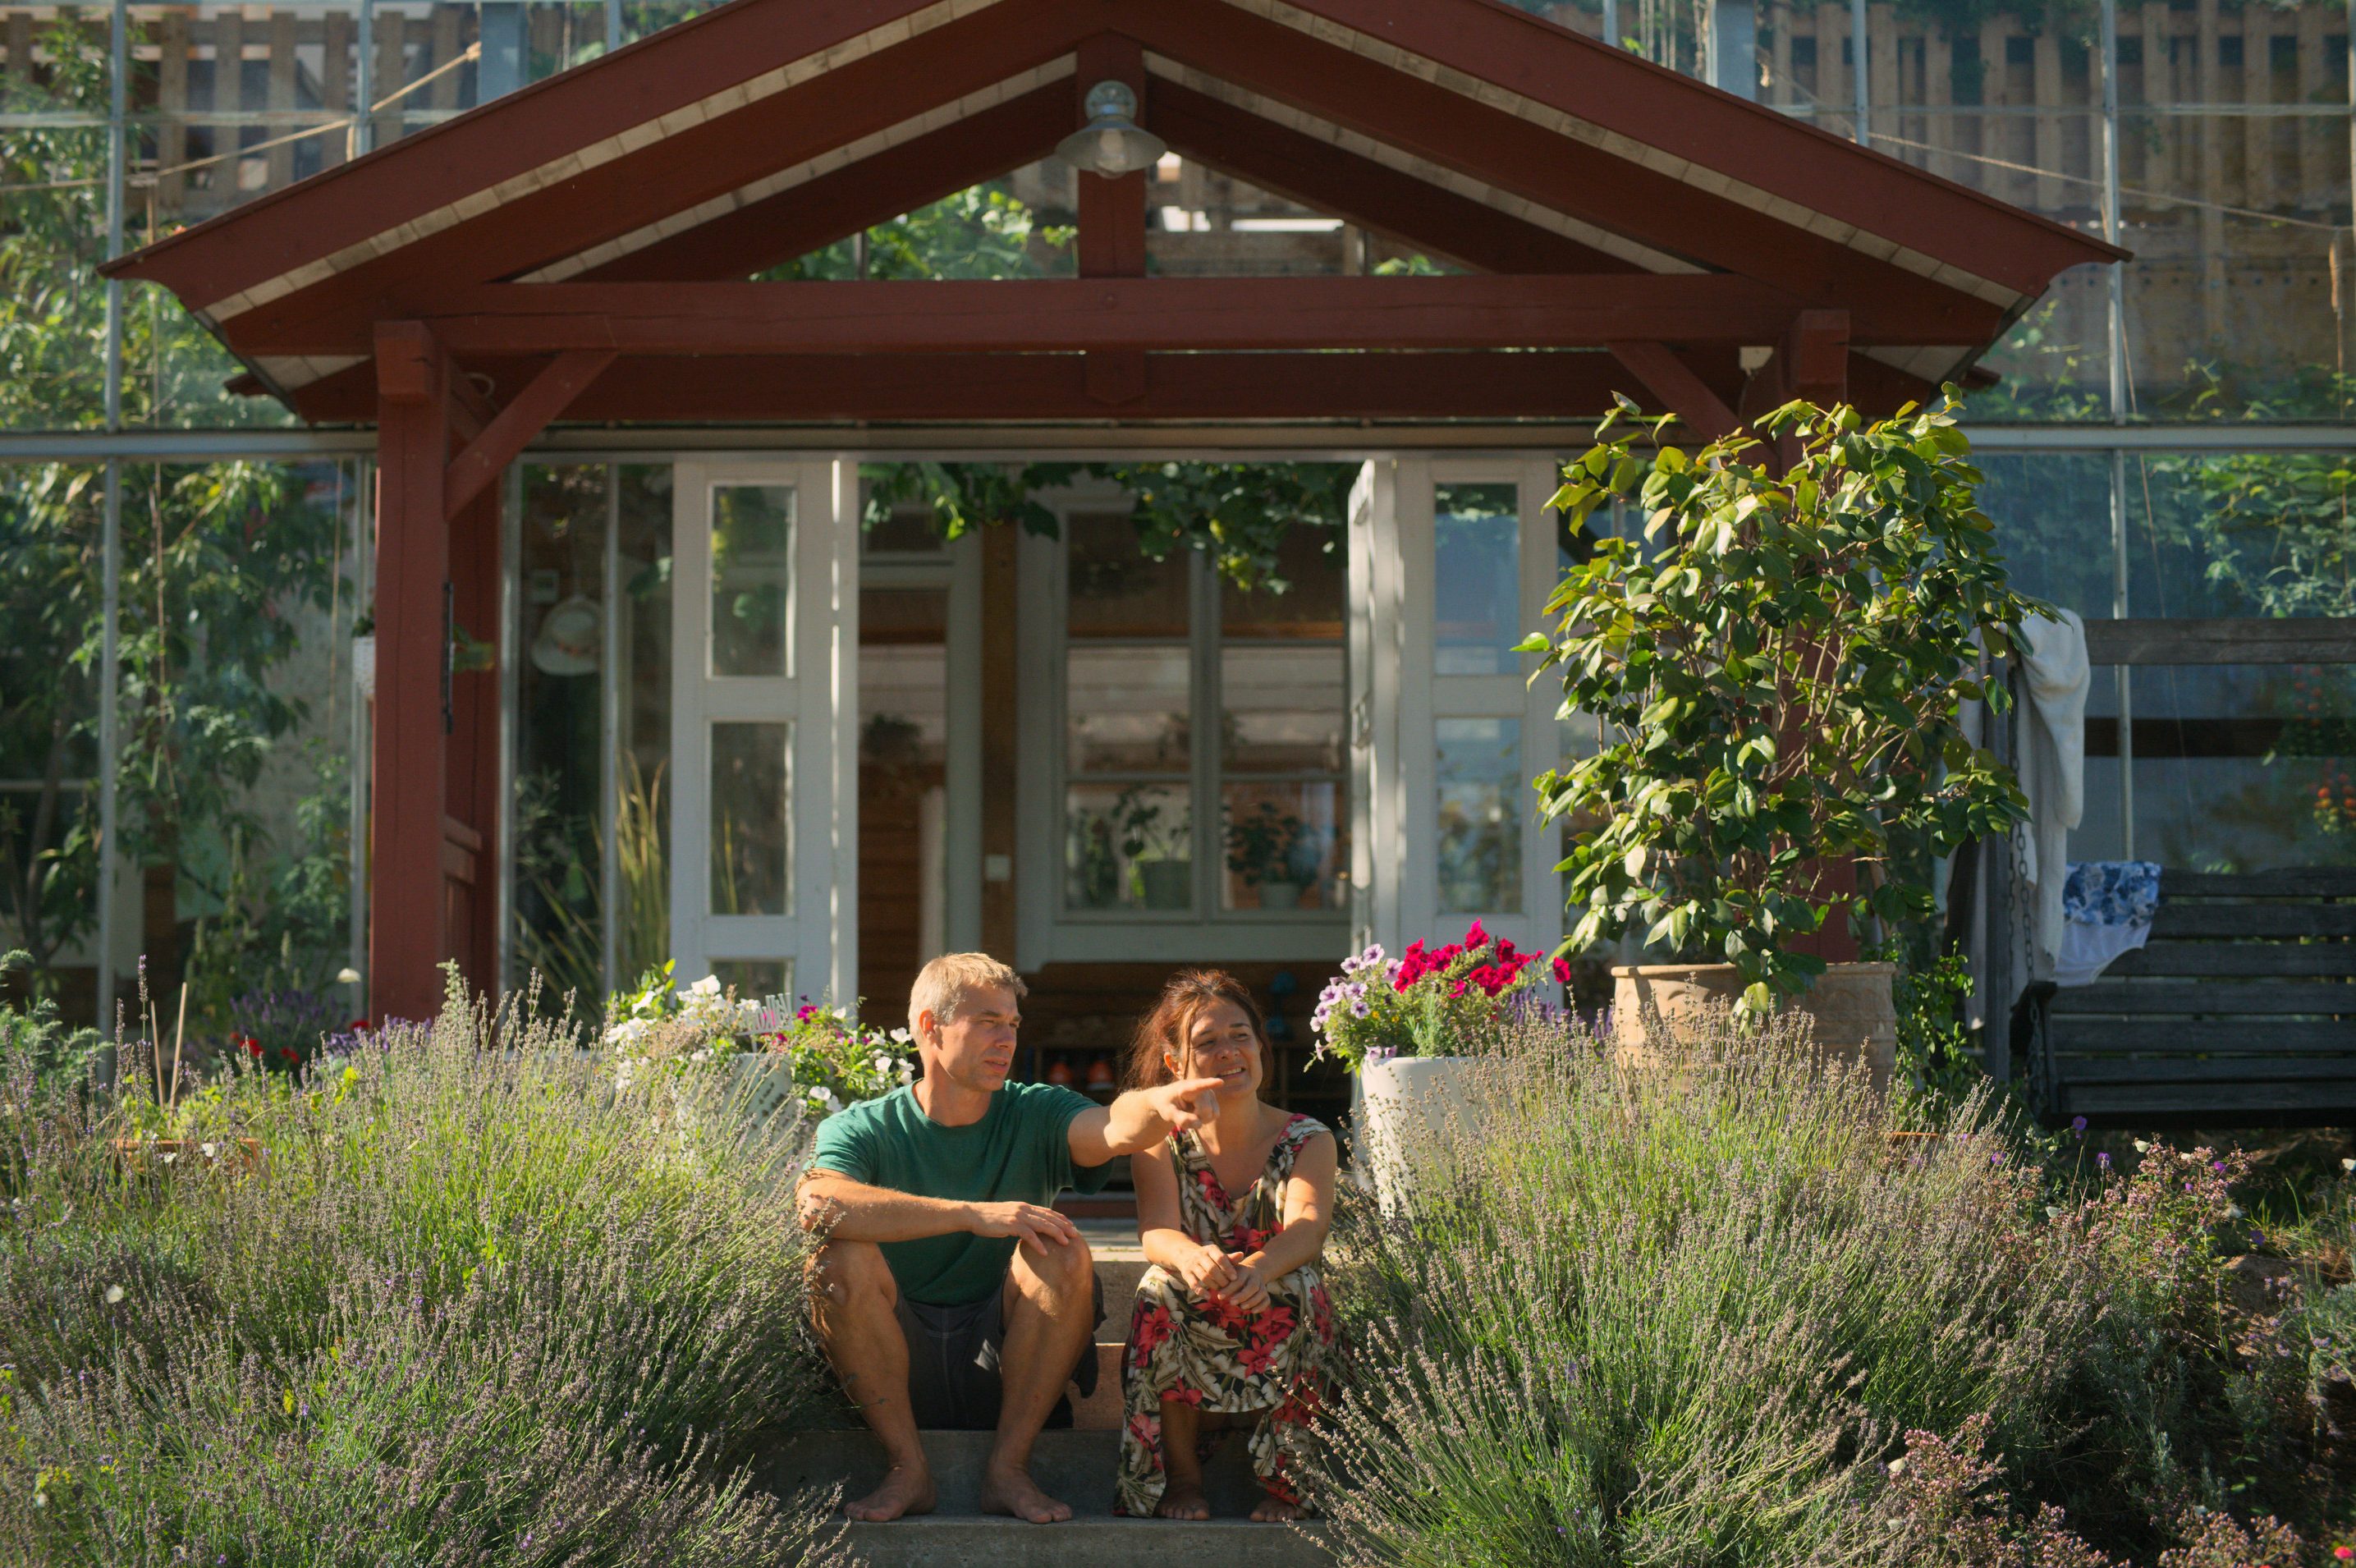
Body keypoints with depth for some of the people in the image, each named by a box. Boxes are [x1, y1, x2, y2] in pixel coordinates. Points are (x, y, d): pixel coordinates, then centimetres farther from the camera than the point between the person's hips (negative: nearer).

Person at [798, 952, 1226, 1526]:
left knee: (1064, 1252, -24)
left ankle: (1008, 1467, -15)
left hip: (1004, 1366, 1)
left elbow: (1115, 1129, -20)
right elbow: (818, 1203, -25)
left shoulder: (1033, 1115, 3)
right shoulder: (861, 1130, -2)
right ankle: (907, 1469, -15)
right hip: (900, 1367, -1)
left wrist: (1156, 1104, -46)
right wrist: (971, 1214, -34)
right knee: (841, 1257, -27)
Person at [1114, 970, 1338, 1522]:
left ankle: (1285, 1482, -18)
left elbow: (1308, 1228, -23)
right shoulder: (1161, 1144, 0)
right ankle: (1181, 1476, -17)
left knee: (1299, 1286, -31)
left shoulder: (1307, 1141, -2)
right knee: (1161, 1287, -30)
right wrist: (1192, 1258, -48)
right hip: (1190, 1339, 0)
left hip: (1276, 1344, 0)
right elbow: (1157, 1232, -21)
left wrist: (1260, 1267, -49)